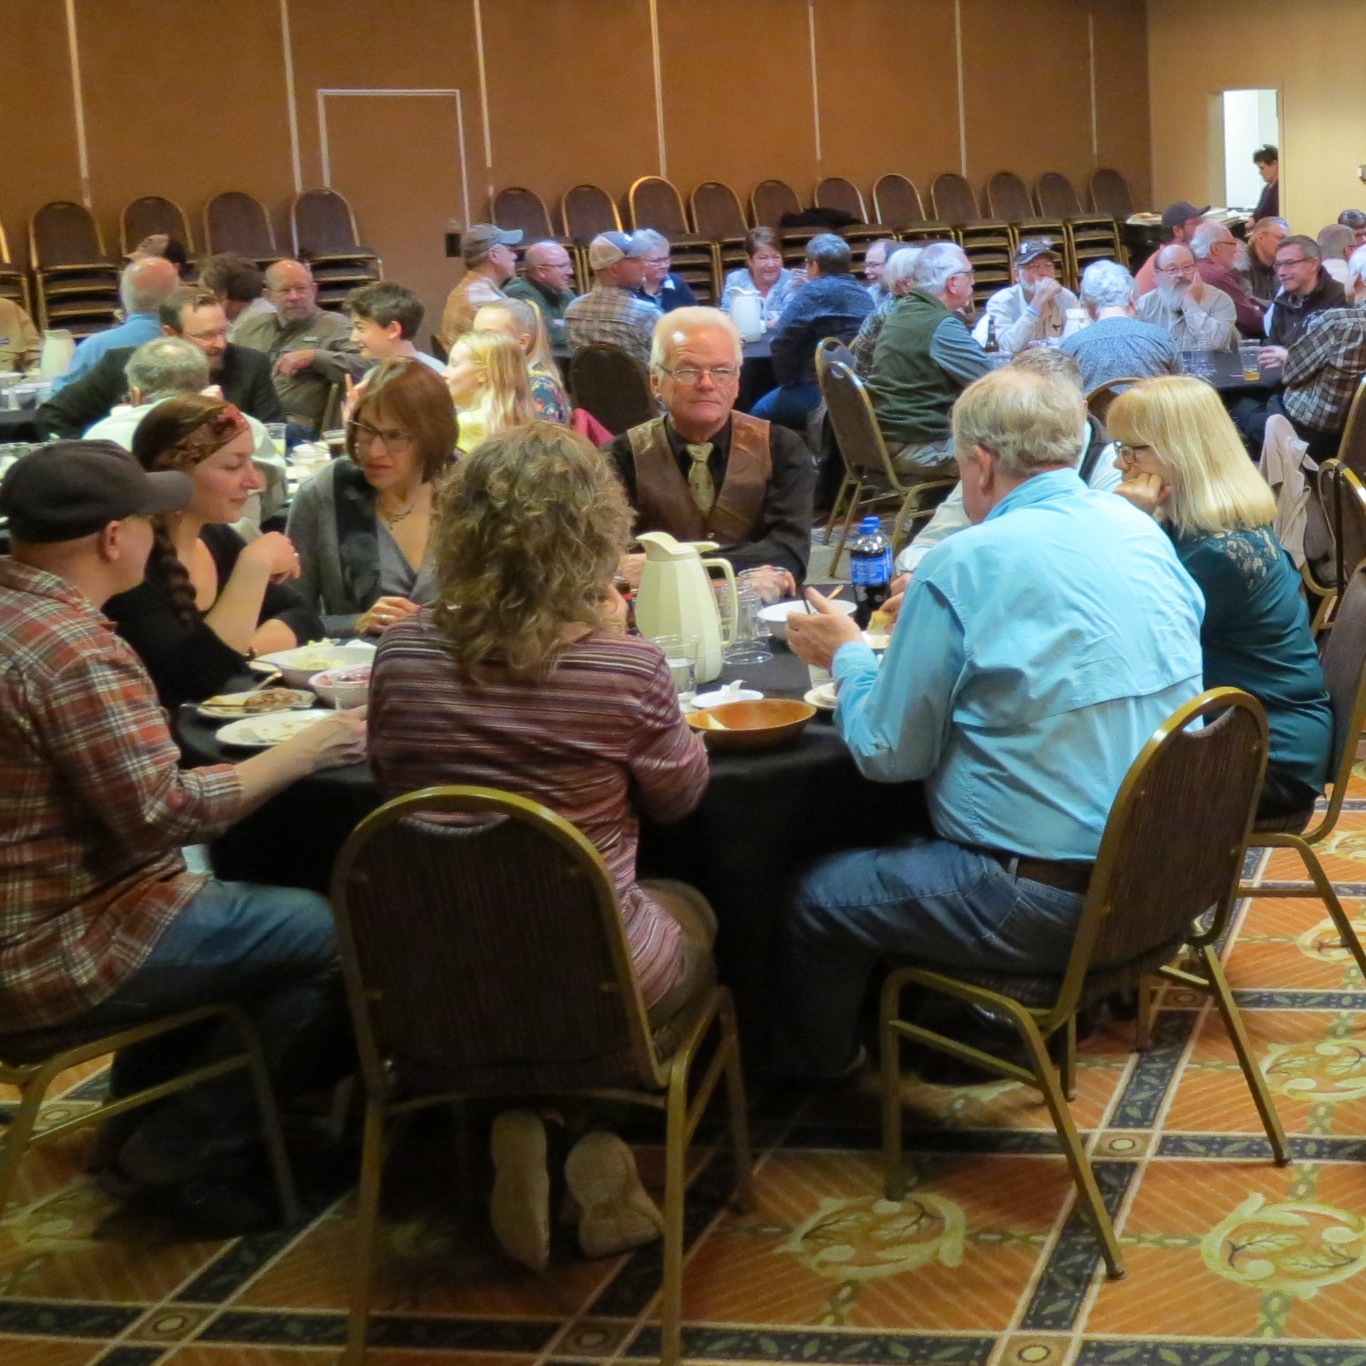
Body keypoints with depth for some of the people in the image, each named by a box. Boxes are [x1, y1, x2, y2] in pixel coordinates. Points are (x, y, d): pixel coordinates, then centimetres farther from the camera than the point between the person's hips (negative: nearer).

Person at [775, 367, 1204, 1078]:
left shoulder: (964, 565, -17)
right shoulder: (1141, 531, 4)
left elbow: (888, 754, -9)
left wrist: (848, 656, 9)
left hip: (1049, 901, -8)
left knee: (810, 899, 10)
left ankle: (815, 1069, 34)